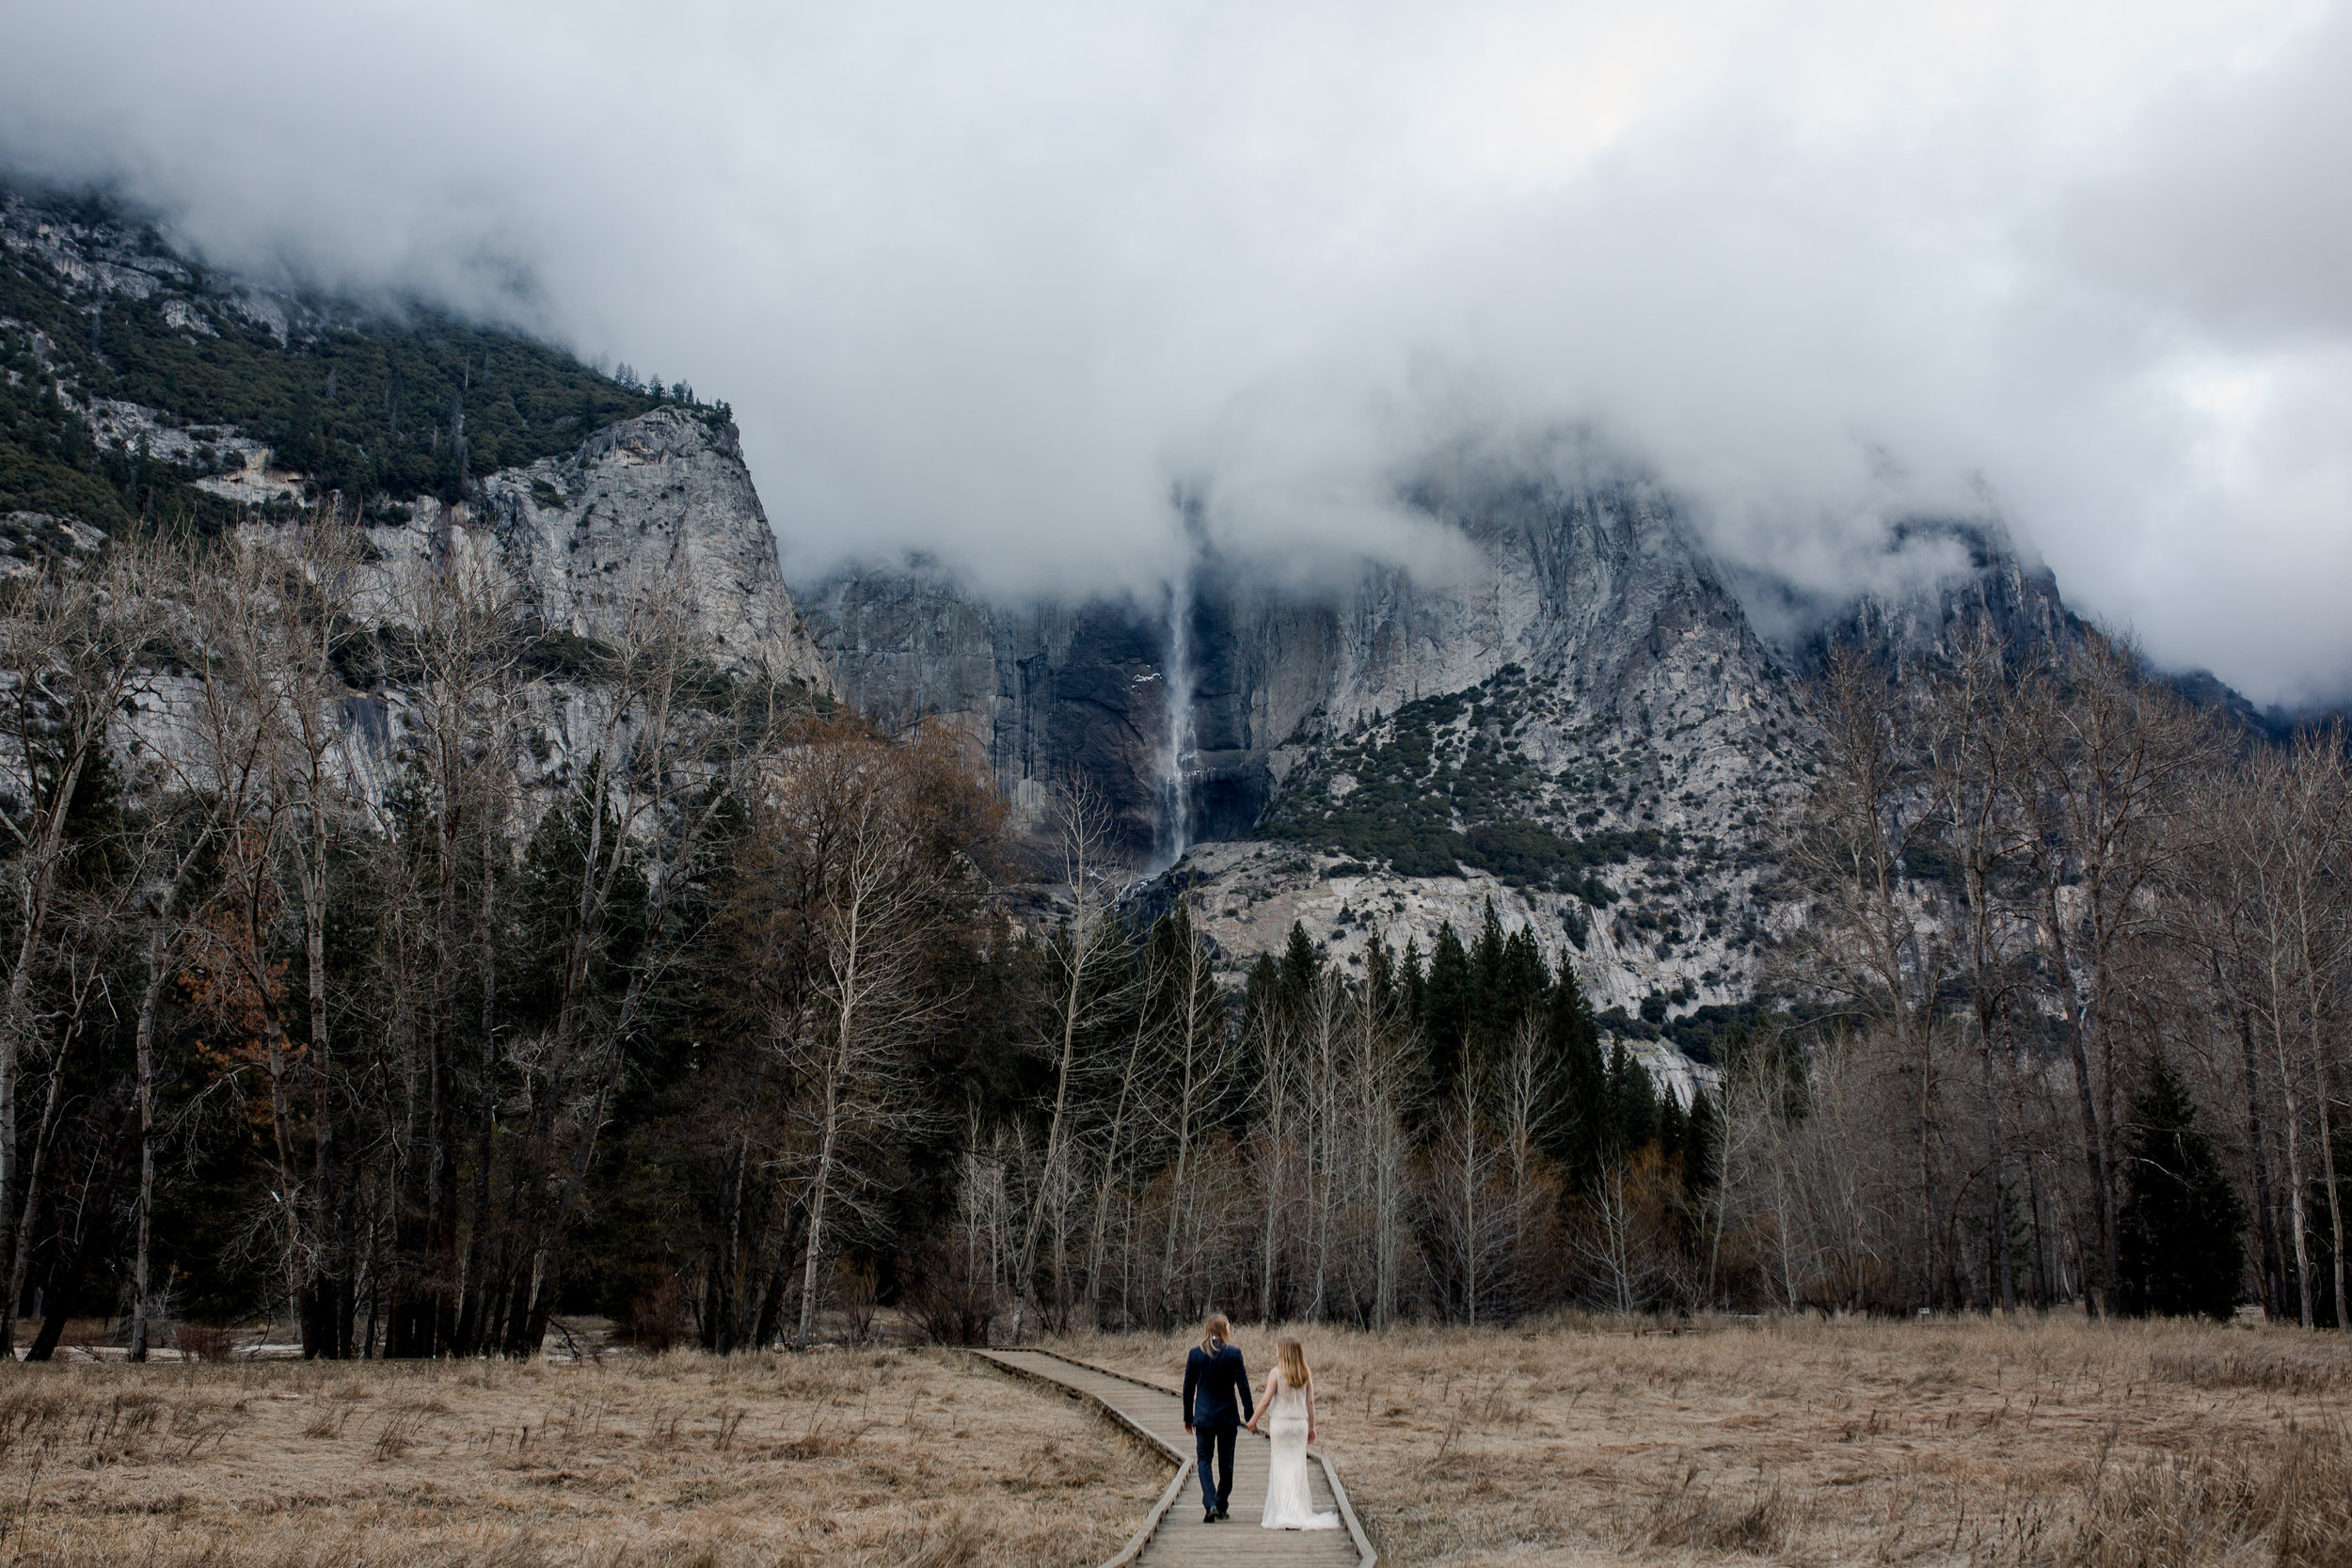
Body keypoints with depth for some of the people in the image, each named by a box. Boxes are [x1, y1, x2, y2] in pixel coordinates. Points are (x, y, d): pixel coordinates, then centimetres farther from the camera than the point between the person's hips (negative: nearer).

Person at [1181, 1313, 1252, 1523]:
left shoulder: (1195, 1353, -2)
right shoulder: (1233, 1353, -7)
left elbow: (1188, 1387, 3)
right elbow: (1242, 1384, -7)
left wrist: (1188, 1417, 11)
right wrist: (1249, 1413, 0)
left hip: (1203, 1417, 0)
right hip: (1227, 1416, 0)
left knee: (1204, 1460, 5)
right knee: (1226, 1462, 13)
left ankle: (1210, 1504, -13)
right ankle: (1222, 1506, 19)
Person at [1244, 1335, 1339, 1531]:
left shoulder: (1276, 1373, -10)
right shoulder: (1306, 1374, 1)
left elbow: (1266, 1401, -9)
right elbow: (1310, 1402, 4)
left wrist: (1253, 1420, 3)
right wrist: (1312, 1427, 14)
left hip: (1280, 1422, -3)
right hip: (1300, 1422, 3)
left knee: (1281, 1466, 4)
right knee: (1297, 1466, 9)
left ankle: (1285, 1513, 2)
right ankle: (1300, 1512, 8)